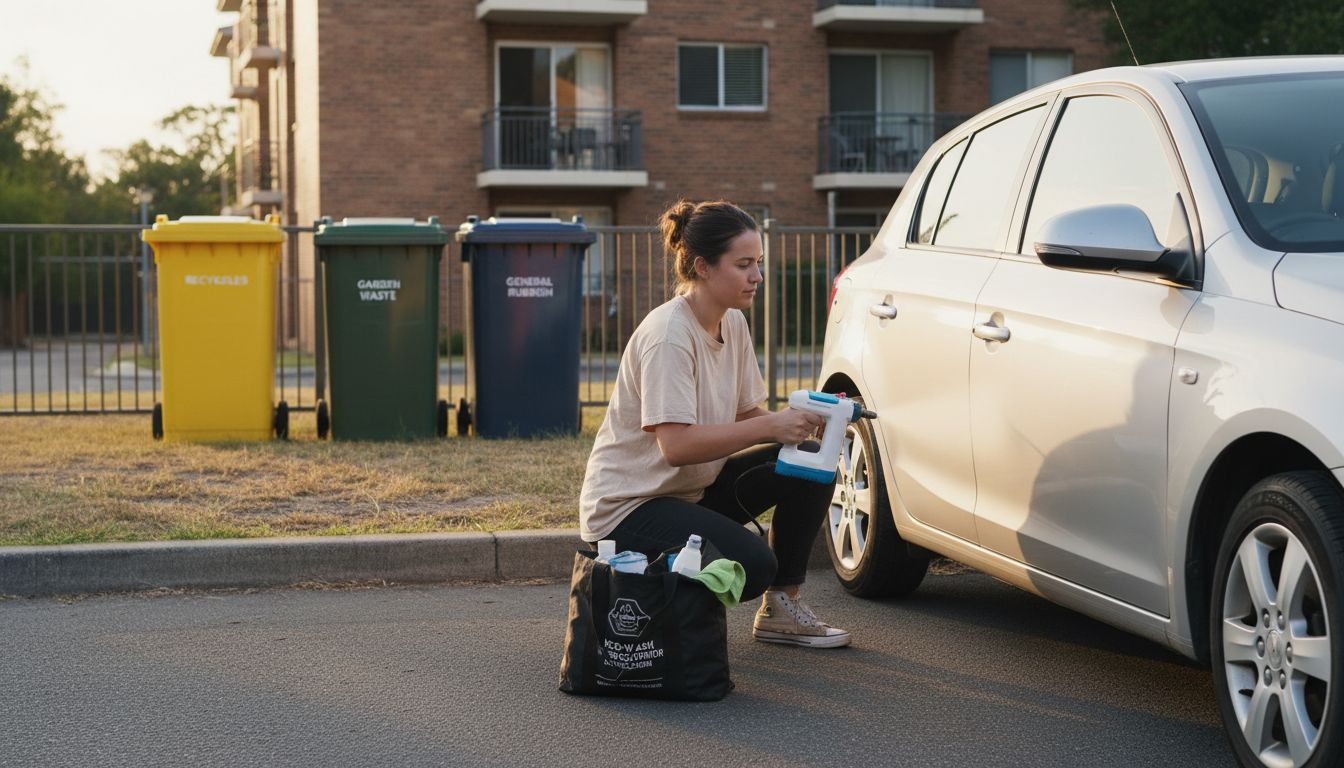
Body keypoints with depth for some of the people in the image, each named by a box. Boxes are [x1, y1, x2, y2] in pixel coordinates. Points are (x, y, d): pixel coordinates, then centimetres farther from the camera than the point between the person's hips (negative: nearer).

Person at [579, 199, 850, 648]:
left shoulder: (733, 323, 4)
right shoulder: (669, 334, -23)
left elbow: (745, 416, 7)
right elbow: (676, 445, -30)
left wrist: (795, 422, -14)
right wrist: (771, 427, -31)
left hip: (695, 489, 9)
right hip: (627, 506, -9)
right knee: (752, 563, -28)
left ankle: (781, 610, 5)